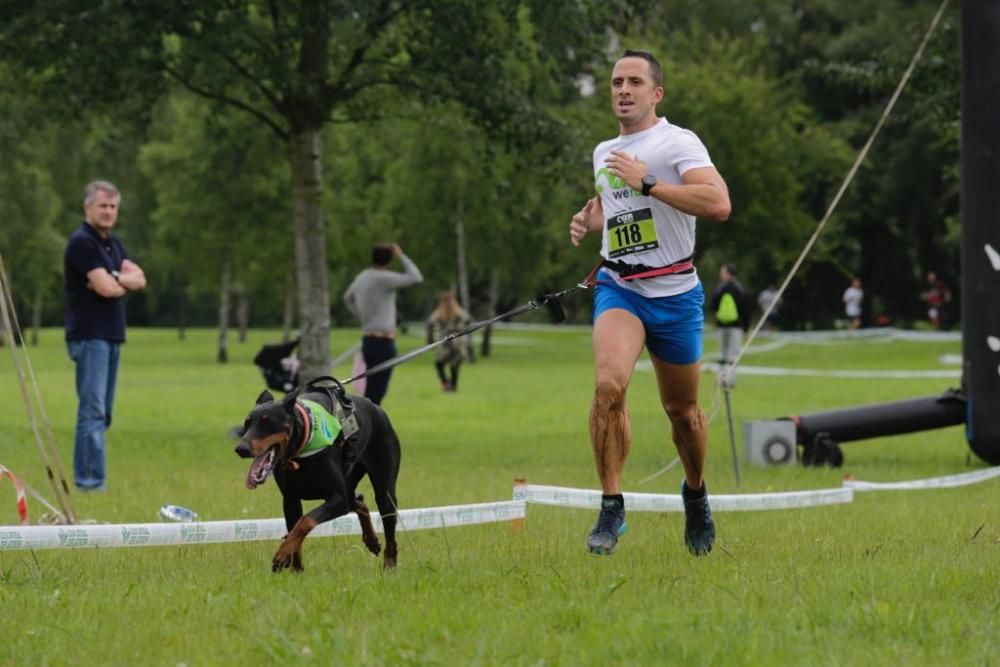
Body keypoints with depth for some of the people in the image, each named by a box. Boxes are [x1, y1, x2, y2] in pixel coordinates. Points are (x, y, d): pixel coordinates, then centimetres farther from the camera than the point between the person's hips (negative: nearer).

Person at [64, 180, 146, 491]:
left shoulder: (113, 244, 17)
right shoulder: (82, 242, -11)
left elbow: (140, 280, 6)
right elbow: (106, 288, -18)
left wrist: (115, 277, -13)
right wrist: (126, 282, 2)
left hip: (112, 336, 9)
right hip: (89, 335, -9)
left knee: (102, 412, 9)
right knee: (92, 409, -13)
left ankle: (86, 477, 12)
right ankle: (91, 480, -16)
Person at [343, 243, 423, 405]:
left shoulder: (362, 277, 14)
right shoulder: (382, 278, -12)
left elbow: (348, 298, 34)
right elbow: (416, 277, -17)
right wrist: (402, 257, -5)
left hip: (368, 341, 9)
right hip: (383, 342, -9)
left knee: (372, 392, 12)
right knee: (376, 393, -12)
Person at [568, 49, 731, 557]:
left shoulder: (677, 142, -8)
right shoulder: (603, 153, 12)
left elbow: (718, 204, -23)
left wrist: (648, 180, -24)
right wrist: (589, 218, 11)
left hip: (675, 292, -3)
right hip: (618, 287, 3)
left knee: (681, 408, 10)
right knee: (608, 384, -23)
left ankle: (695, 492, 39)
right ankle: (611, 508, -17)